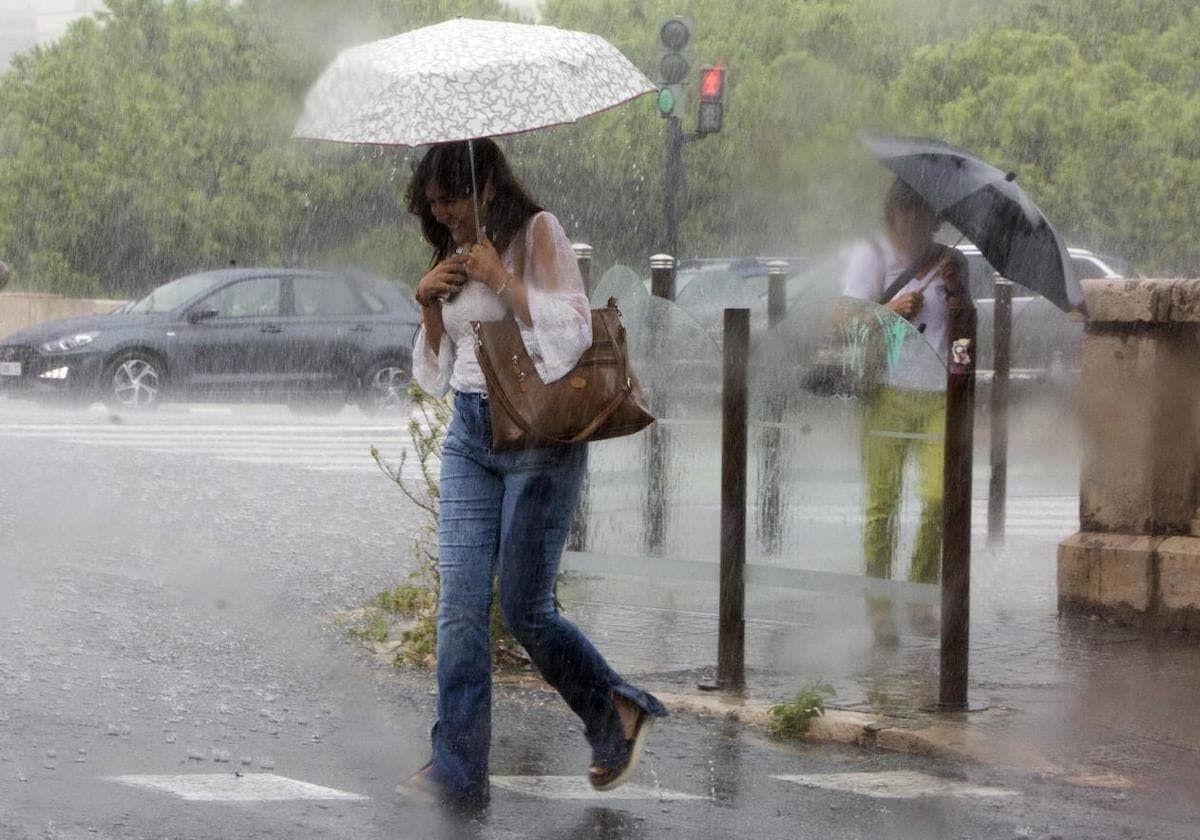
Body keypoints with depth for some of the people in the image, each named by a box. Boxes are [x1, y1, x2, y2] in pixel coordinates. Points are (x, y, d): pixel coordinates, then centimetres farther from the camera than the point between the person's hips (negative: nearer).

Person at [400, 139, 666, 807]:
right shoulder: (454, 259, 15)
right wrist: (431, 306, 1)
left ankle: (622, 714, 18)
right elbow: (434, 375, 18)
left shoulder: (537, 232, -4)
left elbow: (573, 334, -14)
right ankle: (457, 771, 0)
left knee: (526, 607, -4)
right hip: (470, 438, 6)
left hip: (538, 433, -6)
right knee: (461, 606, -3)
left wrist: (502, 279, -16)